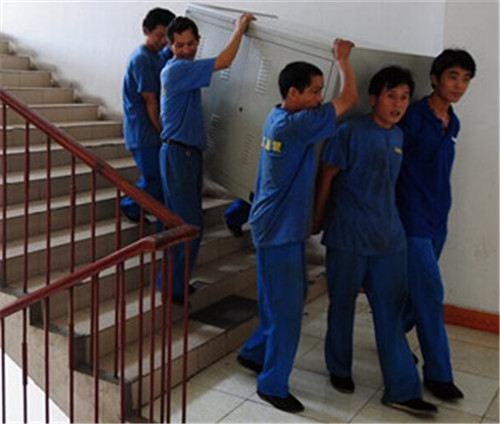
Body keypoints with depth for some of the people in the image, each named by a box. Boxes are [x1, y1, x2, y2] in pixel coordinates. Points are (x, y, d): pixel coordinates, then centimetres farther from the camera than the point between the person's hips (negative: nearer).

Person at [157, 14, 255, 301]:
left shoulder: (184, 69, 14)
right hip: (178, 153, -10)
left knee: (188, 222, 13)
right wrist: (240, 29, -8)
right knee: (188, 223, -10)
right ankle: (172, 287, -1)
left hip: (189, 152, 10)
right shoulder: (178, 68, -16)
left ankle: (176, 283, 22)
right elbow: (224, 62, -20)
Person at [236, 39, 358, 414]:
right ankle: (273, 385, 13)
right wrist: (342, 59, -1)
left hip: (282, 226, 10)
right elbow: (349, 99, -14)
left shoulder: (279, 118, 7)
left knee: (286, 299, 20)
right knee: (286, 308, 0)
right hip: (280, 231, -10)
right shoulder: (295, 125, -22)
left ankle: (254, 353, 36)